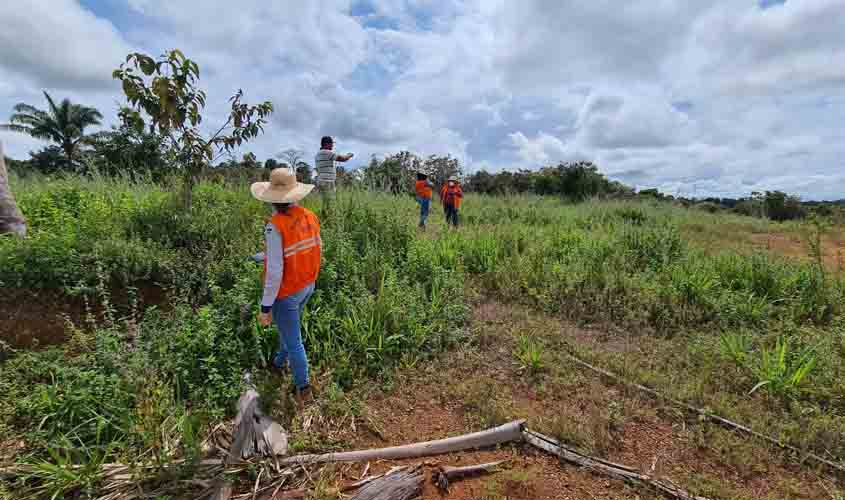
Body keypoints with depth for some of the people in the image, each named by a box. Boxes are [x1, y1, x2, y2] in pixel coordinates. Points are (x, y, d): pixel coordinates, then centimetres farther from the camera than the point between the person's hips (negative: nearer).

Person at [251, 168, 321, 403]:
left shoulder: (275, 226, -27)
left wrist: (266, 306, -16)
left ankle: (303, 388, 28)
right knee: (287, 326, 31)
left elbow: (275, 271, -26)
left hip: (286, 293, -7)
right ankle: (280, 361, 56)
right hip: (307, 286, 7)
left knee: (293, 342, 11)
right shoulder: (309, 216, -8)